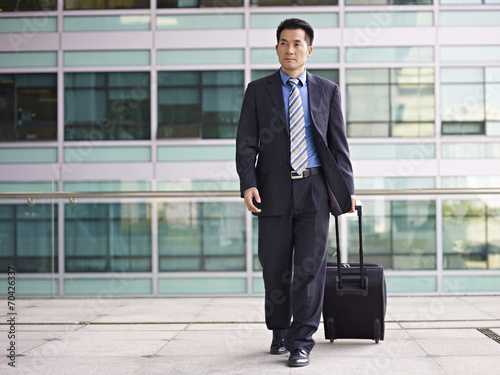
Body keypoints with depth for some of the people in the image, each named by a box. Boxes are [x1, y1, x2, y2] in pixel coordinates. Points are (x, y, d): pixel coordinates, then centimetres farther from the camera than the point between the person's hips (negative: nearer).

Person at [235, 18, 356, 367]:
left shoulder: (327, 90, 9)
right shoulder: (258, 90, 7)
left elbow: (339, 143, 9)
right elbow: (246, 143, 3)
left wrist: (347, 188, 4)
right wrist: (248, 184, -11)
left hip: (315, 189, 0)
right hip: (274, 190, 0)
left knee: (310, 266, -5)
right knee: (275, 267, 7)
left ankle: (301, 343, 1)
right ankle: (280, 332, 27)